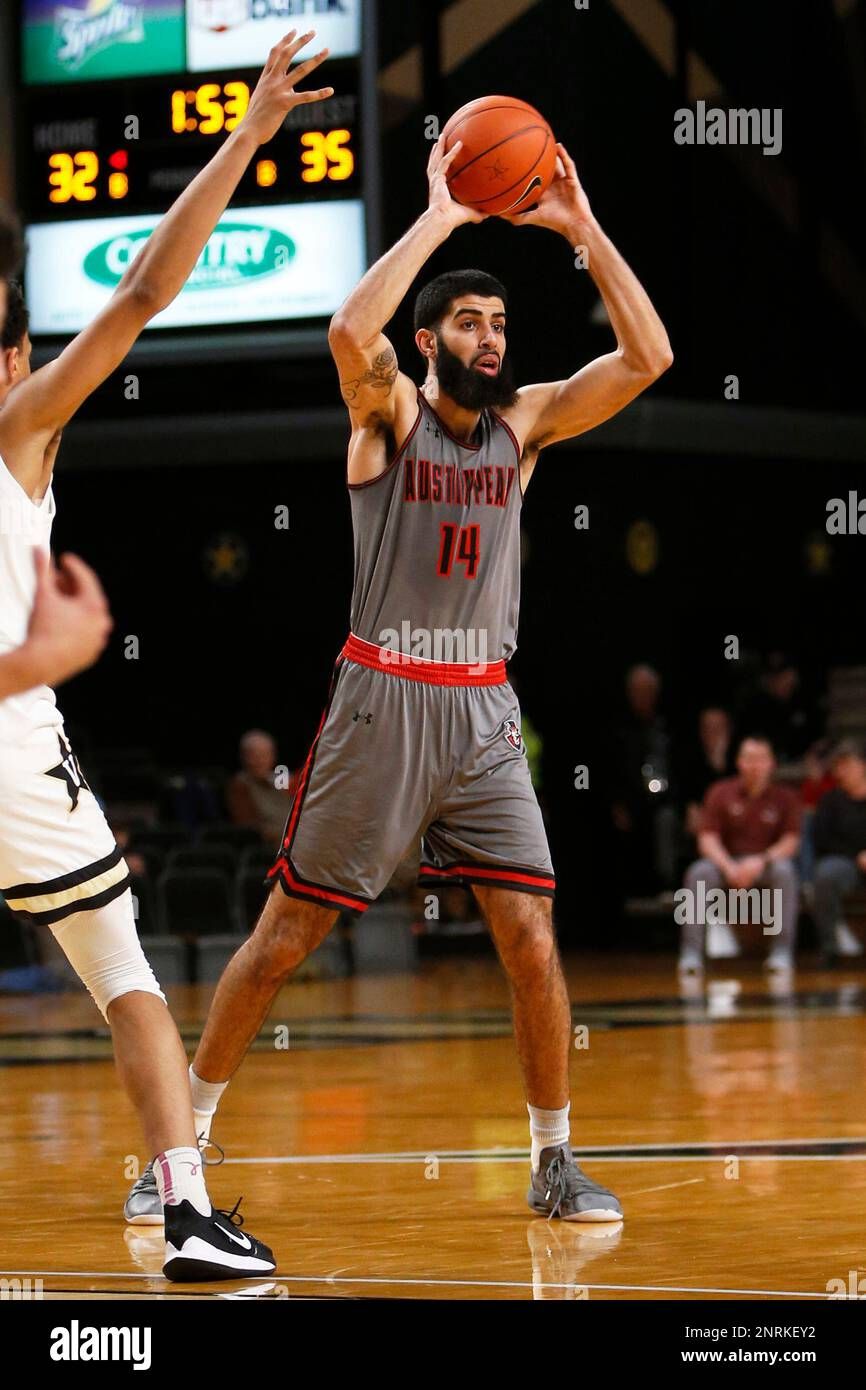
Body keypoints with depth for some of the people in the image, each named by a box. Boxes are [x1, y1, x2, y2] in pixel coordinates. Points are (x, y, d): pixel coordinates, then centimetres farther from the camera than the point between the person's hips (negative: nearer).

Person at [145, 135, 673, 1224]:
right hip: (381, 701, -3)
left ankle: (554, 1161, 8)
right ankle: (184, 1138, 13)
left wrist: (582, 229, -7)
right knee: (284, 935, 2)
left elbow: (646, 357, -2)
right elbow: (350, 332, -27)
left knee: (532, 940, -4)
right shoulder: (388, 410, -4)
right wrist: (438, 218, -22)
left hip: (484, 712, 3)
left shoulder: (525, 421, 8)